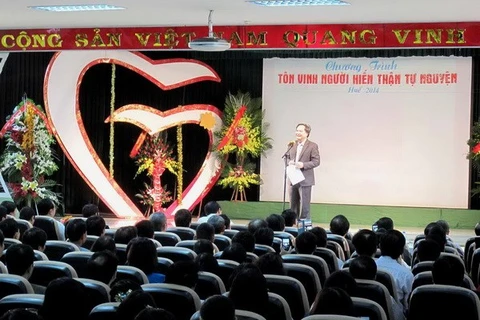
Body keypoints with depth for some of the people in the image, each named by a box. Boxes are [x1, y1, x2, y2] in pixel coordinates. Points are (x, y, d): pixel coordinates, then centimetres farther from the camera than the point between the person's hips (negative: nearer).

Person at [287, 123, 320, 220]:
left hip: (305, 180, -5)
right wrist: (289, 162, -7)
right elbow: (287, 158, 18)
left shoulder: (312, 146, -5)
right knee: (293, 204, 12)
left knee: (304, 205, -2)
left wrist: (303, 164, -22)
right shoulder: (292, 145, 12)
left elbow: (316, 161, -9)